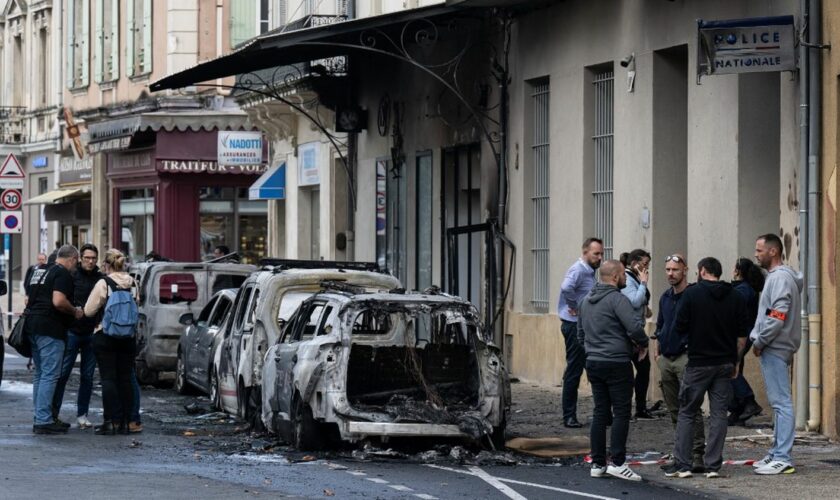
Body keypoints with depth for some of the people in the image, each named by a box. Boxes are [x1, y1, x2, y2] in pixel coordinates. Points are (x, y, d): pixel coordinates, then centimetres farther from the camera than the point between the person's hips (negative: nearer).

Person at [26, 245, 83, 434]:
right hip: (50, 329, -9)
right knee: (50, 375, -8)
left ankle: (40, 418, 20)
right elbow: (58, 301, -22)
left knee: (40, 374, 16)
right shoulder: (63, 274, -10)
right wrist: (75, 312, -6)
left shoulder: (40, 271, 19)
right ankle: (43, 421, -11)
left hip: (33, 325, 9)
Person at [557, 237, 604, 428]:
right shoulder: (579, 270, -15)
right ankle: (569, 417, 0)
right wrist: (575, 307, -21)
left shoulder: (590, 272, 16)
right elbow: (566, 288, -34)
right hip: (575, 326, -10)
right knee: (574, 371, -5)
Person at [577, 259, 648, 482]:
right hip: (616, 363, -8)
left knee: (600, 413, 10)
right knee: (621, 413, -4)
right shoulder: (617, 299, -12)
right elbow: (635, 327, -21)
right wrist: (642, 344, -3)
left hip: (593, 362, 8)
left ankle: (597, 463, 10)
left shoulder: (586, 301, 14)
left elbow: (580, 334, 20)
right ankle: (617, 462, -9)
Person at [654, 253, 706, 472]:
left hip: (686, 357, -8)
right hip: (666, 359, 8)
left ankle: (697, 454, -13)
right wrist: (657, 352, 17)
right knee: (674, 411, 11)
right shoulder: (665, 297, 15)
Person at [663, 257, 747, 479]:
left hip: (698, 363, -3)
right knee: (719, 414, 5)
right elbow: (742, 335, 5)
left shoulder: (692, 294, -7)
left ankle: (682, 464, 1)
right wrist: (735, 362, 14)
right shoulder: (734, 297, 4)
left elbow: (679, 328, -7)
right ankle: (713, 465, 1)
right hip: (725, 364, 3)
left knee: (687, 414, 5)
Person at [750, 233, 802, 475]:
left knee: (781, 403, -10)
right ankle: (777, 453, 20)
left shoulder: (781, 278, -14)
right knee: (779, 403, 14)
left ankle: (782, 458, -12)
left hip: (775, 349, -11)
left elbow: (778, 317, -22)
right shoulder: (775, 276, 19)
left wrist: (760, 342, -15)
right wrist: (759, 339, 12)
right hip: (773, 349, 11)